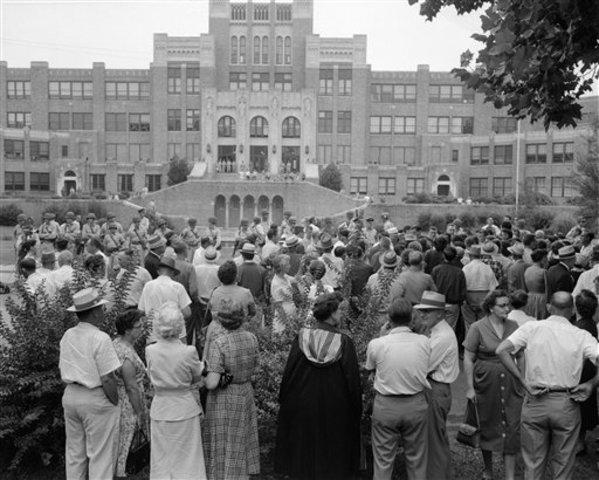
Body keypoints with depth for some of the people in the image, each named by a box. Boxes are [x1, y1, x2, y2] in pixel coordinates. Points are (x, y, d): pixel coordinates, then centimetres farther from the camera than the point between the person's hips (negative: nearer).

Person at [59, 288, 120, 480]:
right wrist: (116, 402, -6)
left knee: (74, 452, 19)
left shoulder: (67, 336, 2)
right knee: (100, 455, 6)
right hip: (95, 399, -7)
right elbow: (107, 380, -19)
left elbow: (63, 371, 10)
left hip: (70, 396, 7)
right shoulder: (100, 339, -19)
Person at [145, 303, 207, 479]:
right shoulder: (189, 352, -19)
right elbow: (197, 377, -2)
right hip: (185, 410, -2)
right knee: (187, 460, 11)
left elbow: (151, 377, 4)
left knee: (162, 461, 15)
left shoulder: (150, 351, -12)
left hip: (160, 410, 2)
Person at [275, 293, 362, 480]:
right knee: (332, 464, 13)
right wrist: (356, 412, 3)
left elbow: (288, 374, -4)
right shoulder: (344, 342, -14)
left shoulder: (301, 338, -9)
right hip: (335, 414, -1)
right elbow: (353, 381, -10)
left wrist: (284, 402, 9)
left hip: (302, 410, 2)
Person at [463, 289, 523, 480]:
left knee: (512, 428, -2)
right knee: (487, 427, 12)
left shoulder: (513, 326, 1)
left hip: (510, 384, 2)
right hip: (486, 383, -2)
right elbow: (468, 359, -6)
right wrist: (470, 387, -9)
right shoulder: (478, 328, -8)